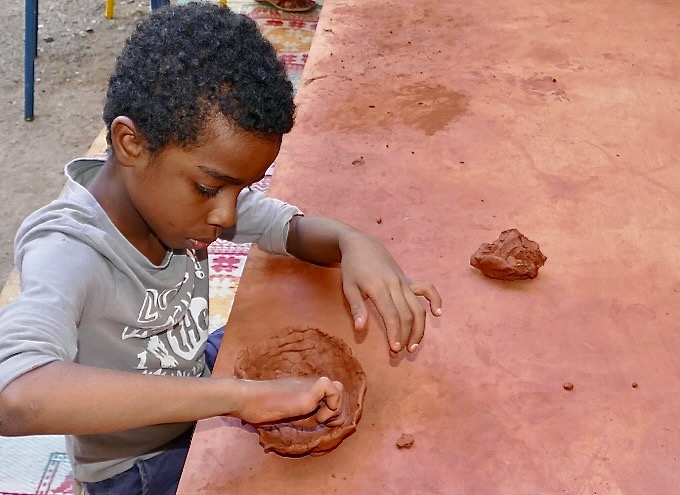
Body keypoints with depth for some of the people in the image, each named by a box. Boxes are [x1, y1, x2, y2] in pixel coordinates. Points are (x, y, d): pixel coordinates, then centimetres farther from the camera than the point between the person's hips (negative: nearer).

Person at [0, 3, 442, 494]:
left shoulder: (176, 190, -17)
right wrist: (241, 394, -57)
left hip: (196, 375, 6)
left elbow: (295, 227, -4)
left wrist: (353, 244, -29)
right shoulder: (69, 253, -36)